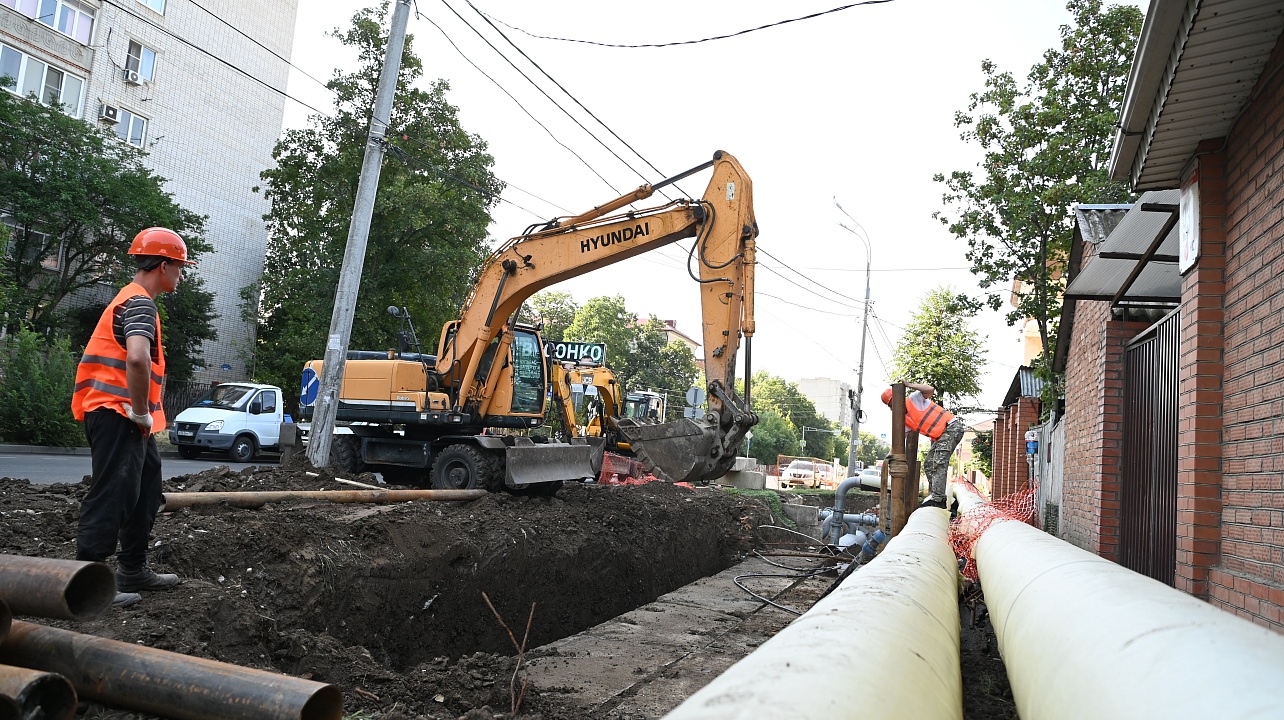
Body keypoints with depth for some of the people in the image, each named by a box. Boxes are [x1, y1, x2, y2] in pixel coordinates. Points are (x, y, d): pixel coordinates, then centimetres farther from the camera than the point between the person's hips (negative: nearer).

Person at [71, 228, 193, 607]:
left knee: (145, 490, 16)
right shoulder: (140, 303, -14)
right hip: (118, 414, -11)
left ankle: (133, 571, 25)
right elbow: (137, 359, -31)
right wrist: (142, 412, -20)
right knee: (111, 496, -8)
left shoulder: (131, 299, 20)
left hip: (127, 418, 11)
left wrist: (142, 413, 20)